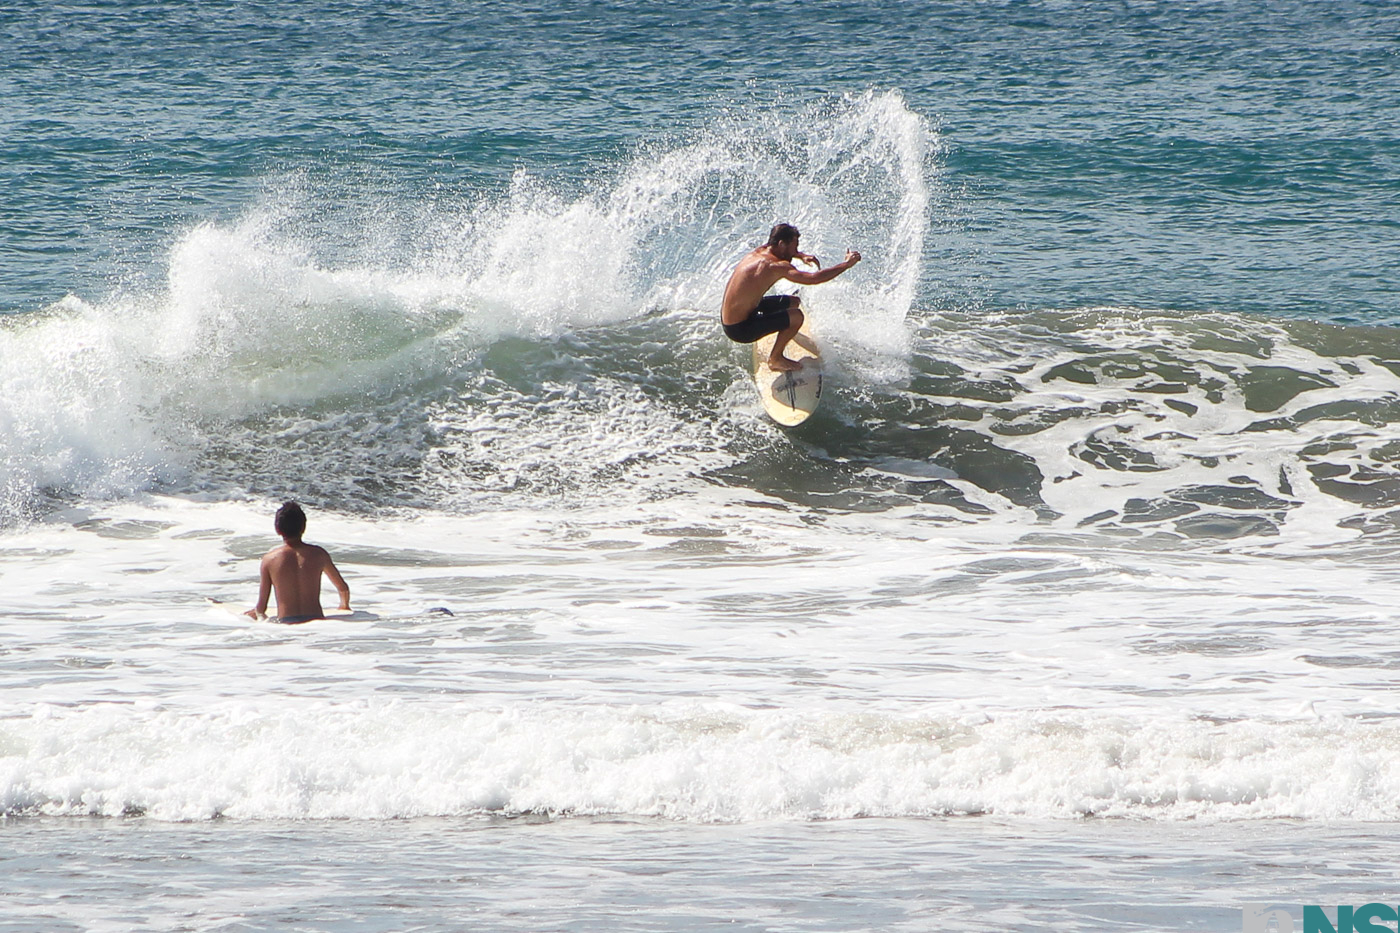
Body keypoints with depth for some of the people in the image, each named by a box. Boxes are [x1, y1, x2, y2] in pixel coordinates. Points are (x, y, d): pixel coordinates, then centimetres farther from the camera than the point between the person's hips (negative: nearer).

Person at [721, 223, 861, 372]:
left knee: (794, 302, 21)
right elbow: (814, 278, -34)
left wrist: (801, 256, 8)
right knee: (796, 316, -17)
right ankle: (775, 359, 4)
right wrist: (847, 264, -23)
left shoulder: (758, 253, 3)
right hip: (740, 330, -10)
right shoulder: (775, 267, -26)